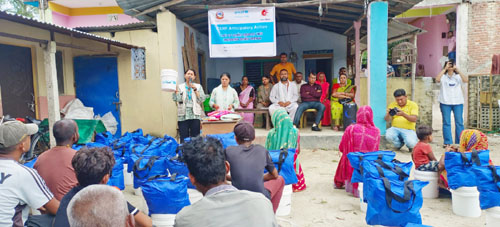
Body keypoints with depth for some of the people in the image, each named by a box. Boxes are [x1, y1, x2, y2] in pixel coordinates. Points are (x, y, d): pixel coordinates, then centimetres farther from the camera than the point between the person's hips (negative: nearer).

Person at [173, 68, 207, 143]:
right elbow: (176, 99, -5)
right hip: (183, 116, 0)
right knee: (184, 138, -4)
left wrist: (195, 89, -8)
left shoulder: (198, 86, 12)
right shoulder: (180, 87, 10)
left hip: (195, 116, 1)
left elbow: (202, 99, -2)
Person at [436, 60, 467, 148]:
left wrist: (457, 70, -14)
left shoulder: (458, 76, 8)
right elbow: (437, 79, -19)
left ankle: (459, 142, 11)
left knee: (459, 122, 3)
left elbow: (466, 80, -12)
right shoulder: (443, 76, 3)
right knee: (446, 123, 1)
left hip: (458, 102, 2)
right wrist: (445, 69, -16)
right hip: (445, 102, -1)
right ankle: (447, 142, 7)